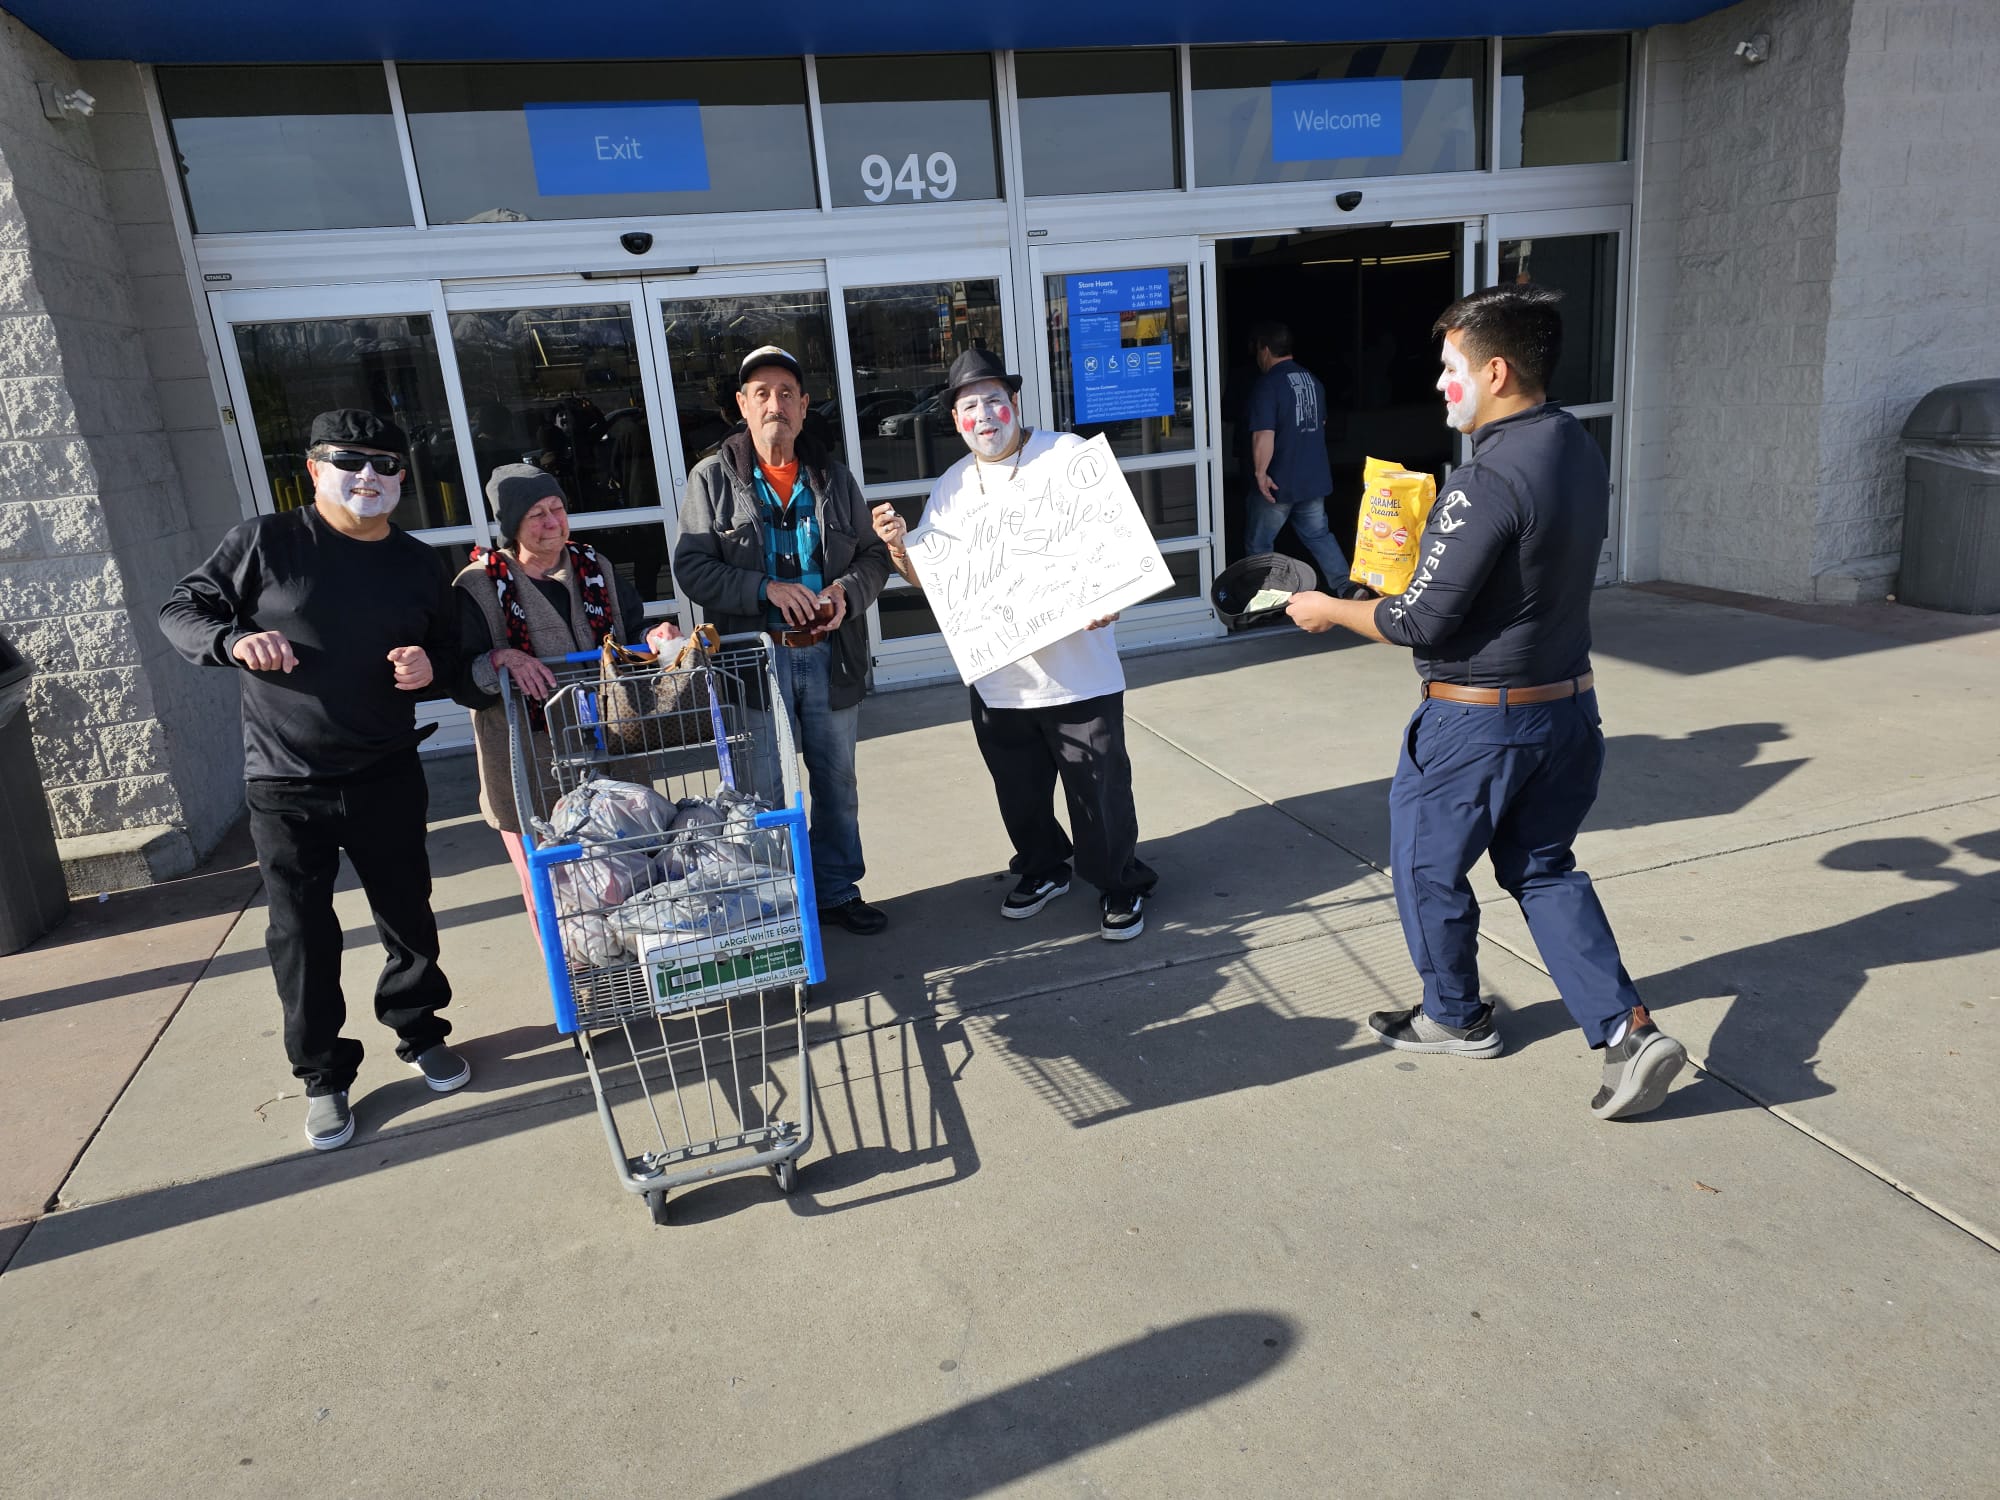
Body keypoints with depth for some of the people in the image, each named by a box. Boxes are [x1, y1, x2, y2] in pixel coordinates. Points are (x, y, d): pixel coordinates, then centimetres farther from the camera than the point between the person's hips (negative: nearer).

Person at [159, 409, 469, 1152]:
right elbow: (181, 609, 0)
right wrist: (234, 639, -21)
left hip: (387, 777, 3)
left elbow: (450, 647, 15)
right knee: (302, 936, 6)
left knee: (408, 915, 13)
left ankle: (420, 1032, 35)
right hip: (286, 785, -2)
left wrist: (430, 665, -8)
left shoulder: (417, 564, 5)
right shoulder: (265, 543, -5)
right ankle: (323, 1075, 23)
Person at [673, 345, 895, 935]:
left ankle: (838, 891, 31)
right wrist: (766, 589, -20)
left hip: (829, 654, 3)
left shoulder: (832, 476, 9)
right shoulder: (713, 478, -1)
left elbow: (873, 555, 11)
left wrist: (848, 591, -11)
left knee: (837, 781, 14)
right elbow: (692, 568, -8)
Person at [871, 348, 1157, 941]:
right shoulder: (950, 488, 10)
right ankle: (1043, 869, 41)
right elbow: (932, 577, 13)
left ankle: (1121, 886, 25)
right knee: (1020, 793, 17)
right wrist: (898, 546, -7)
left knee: (1099, 790, 4)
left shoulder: (1068, 455, -3)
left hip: (1078, 673, -4)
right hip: (996, 678, 4)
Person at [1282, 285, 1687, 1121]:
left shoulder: (1490, 480, -25)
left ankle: (1455, 1017, 32)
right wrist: (1439, 557, 20)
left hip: (1480, 719, -9)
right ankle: (1627, 1029, 13)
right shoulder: (1579, 450, 4)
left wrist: (1329, 611, -6)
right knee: (1541, 867, 20)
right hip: (1567, 701, 9)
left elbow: (1421, 622, -22)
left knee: (1427, 863, 13)